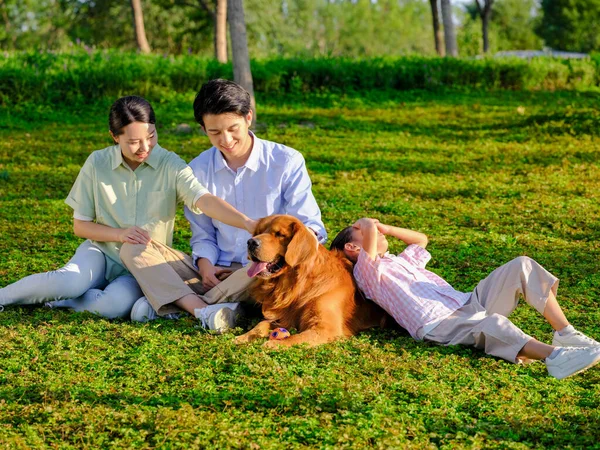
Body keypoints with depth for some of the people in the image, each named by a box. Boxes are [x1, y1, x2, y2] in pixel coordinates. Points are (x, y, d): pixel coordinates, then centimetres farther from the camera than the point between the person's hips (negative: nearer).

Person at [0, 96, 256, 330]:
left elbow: (204, 200, -27)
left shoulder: (171, 166, -10)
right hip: (101, 252, 1)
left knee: (117, 304, -34)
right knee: (70, 282, -34)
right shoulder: (97, 164, -5)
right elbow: (80, 225, 1)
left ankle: (51, 300, -11)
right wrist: (120, 234, -17)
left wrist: (247, 223, -45)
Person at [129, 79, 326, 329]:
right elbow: (203, 235, 14)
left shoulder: (287, 162, -2)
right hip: (219, 273, 3)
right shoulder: (198, 170, 7)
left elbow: (311, 227, -3)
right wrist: (205, 266, -10)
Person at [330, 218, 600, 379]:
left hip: (467, 304, 9)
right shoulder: (366, 272, 4)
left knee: (522, 266, -6)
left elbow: (421, 239, 48)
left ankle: (566, 334, -15)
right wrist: (368, 226, 11)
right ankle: (556, 355, -55)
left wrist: (383, 227, 39)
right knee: (492, 325, -40)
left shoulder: (399, 261, 33)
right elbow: (370, 230, -13)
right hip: (440, 324, -9)